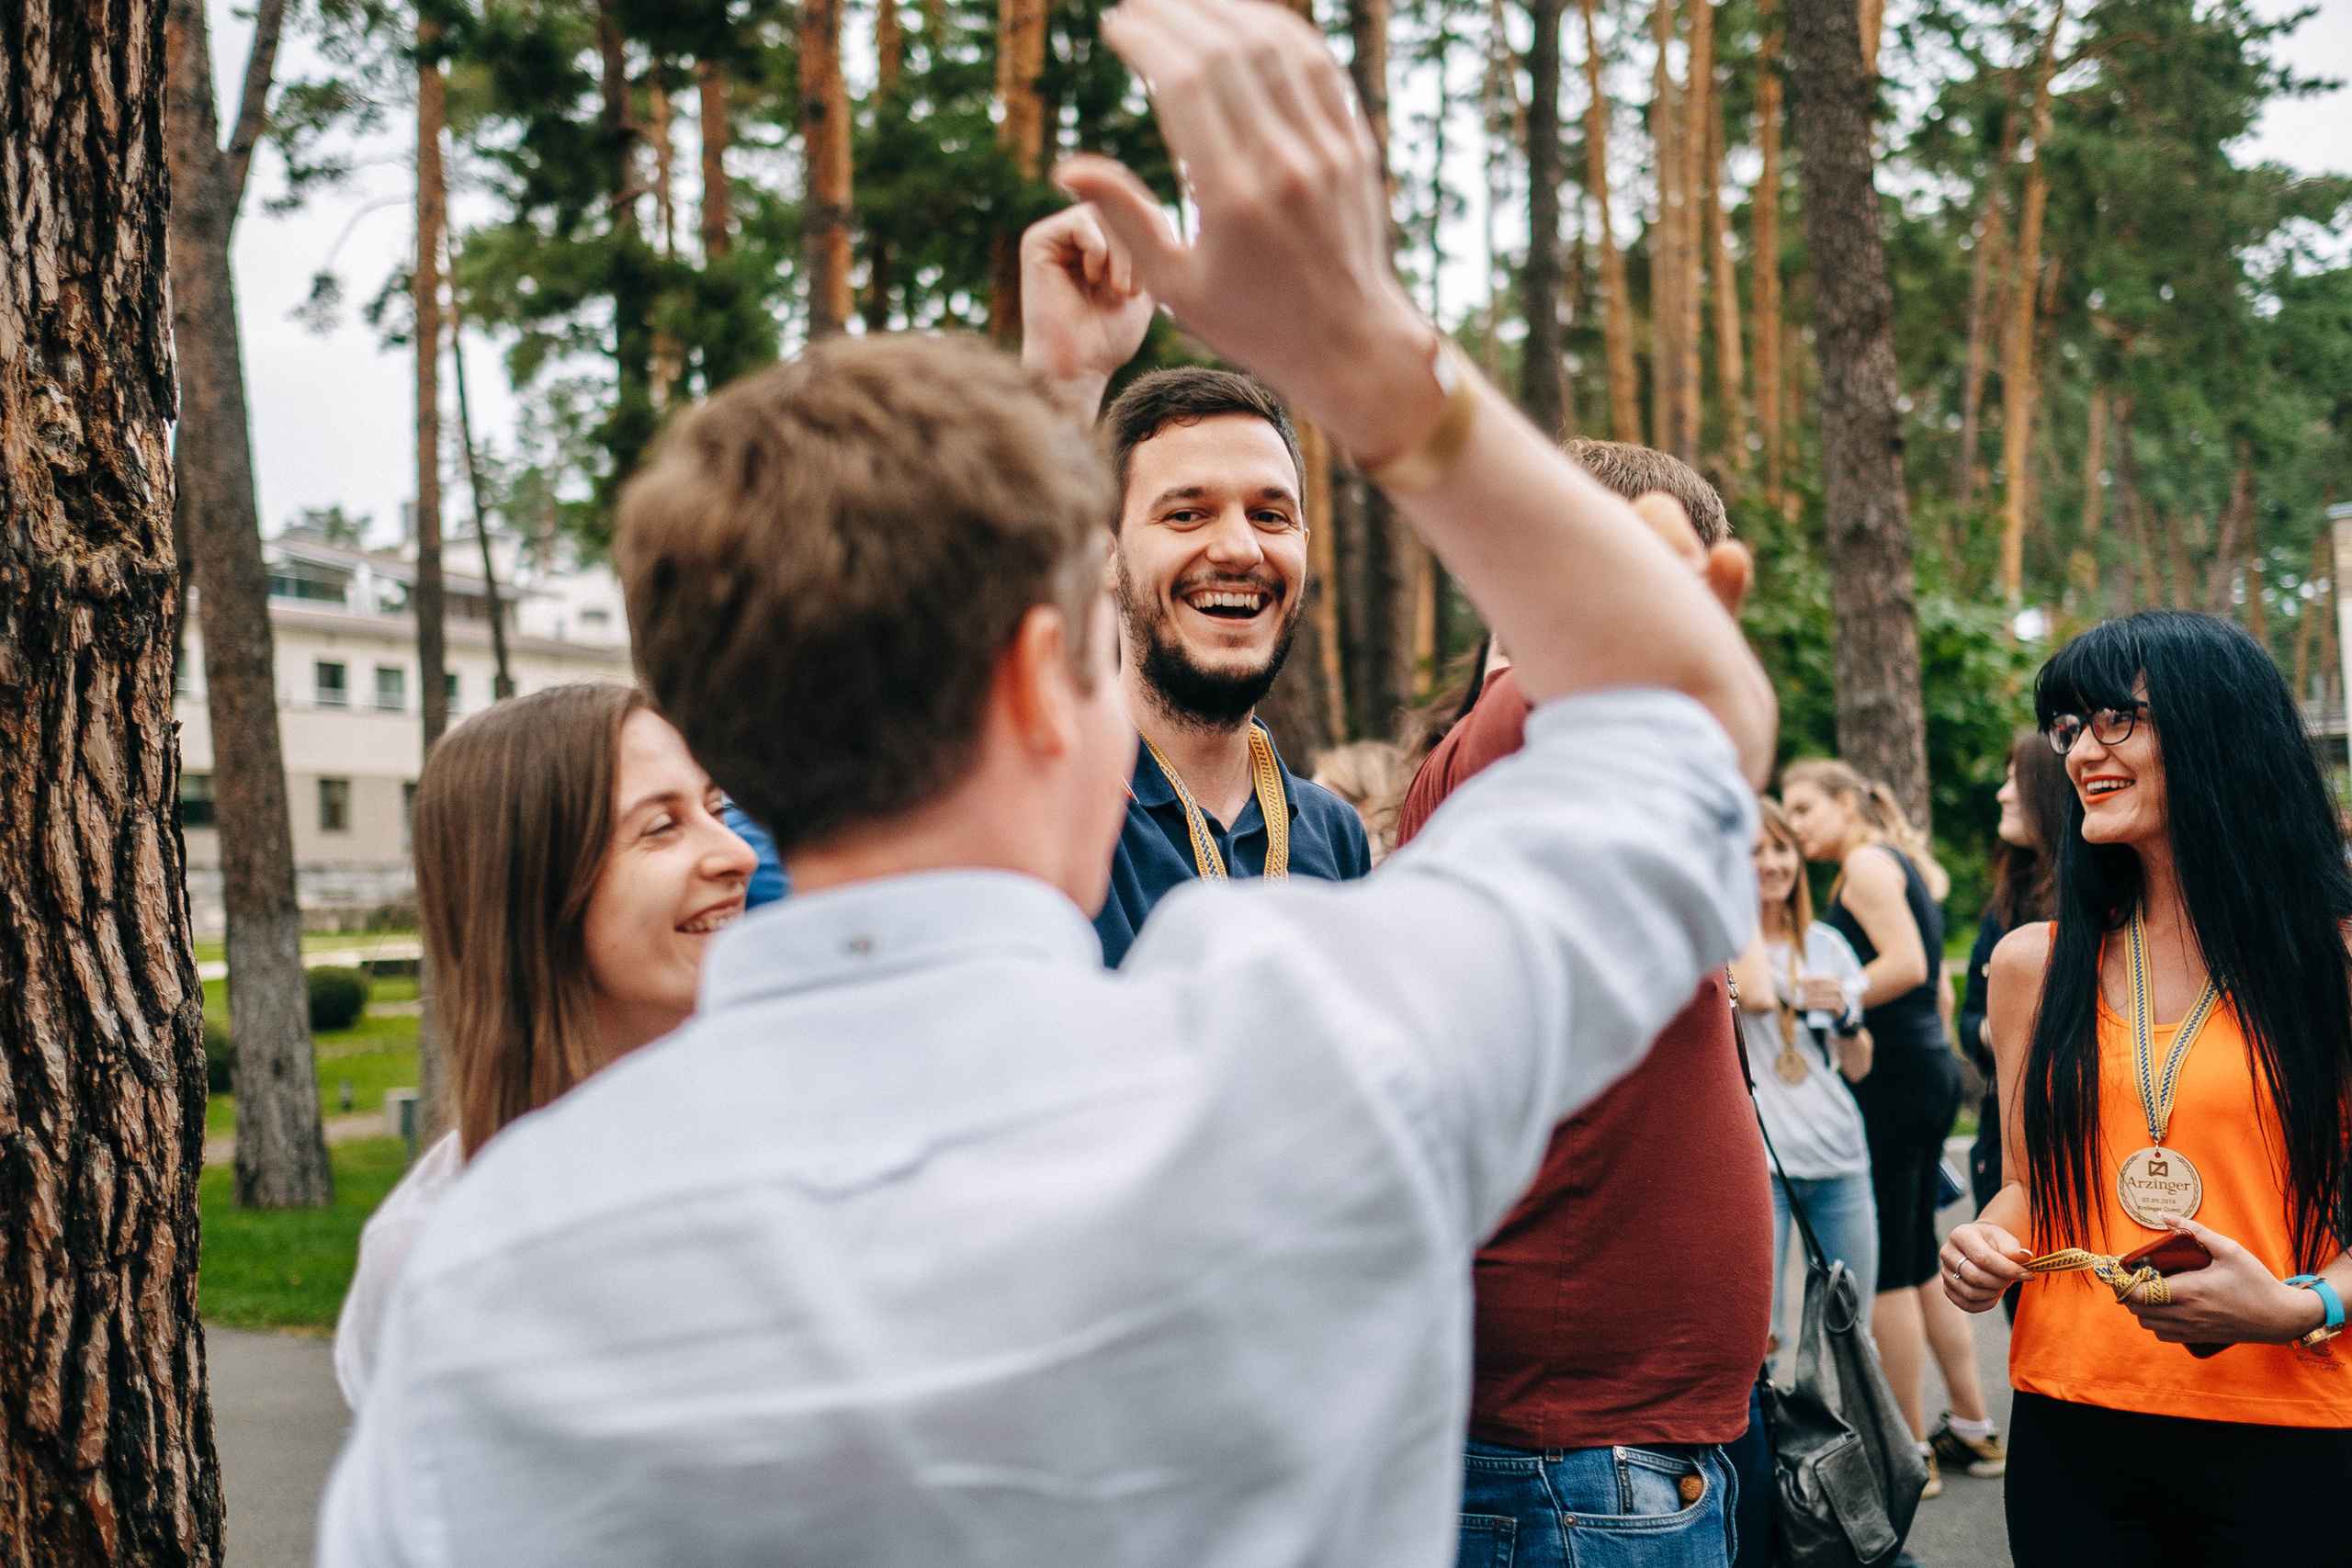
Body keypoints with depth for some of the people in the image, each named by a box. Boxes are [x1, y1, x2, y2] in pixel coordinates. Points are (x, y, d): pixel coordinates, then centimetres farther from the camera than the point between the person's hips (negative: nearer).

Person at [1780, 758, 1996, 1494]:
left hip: (1891, 1074, -10)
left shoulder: (1867, 862, -9)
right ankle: (1976, 1426, 22)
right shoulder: (1905, 864, 20)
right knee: (1918, 1258, 16)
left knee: (1885, 1266, -4)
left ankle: (1911, 1451, 2)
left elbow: (1906, 965, -20)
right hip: (1930, 1068, 10)